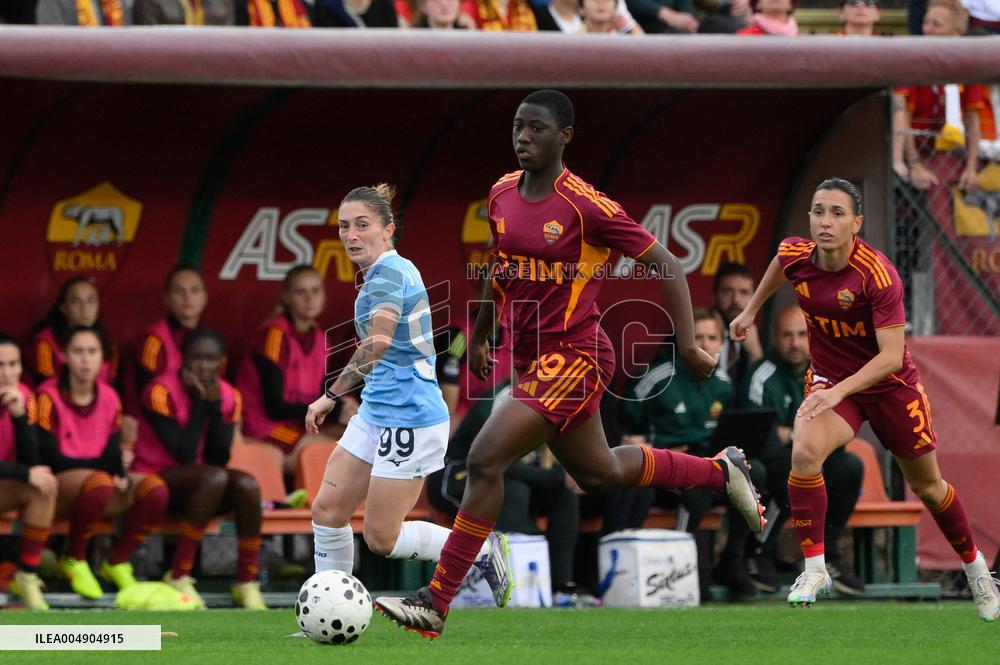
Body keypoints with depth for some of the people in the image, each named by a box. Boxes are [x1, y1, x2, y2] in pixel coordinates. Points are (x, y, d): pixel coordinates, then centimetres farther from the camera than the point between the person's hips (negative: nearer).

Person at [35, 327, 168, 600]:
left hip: (101, 481, 5)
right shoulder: (49, 397, -9)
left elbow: (113, 454, 5)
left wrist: (120, 476, -18)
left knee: (155, 488, -21)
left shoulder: (109, 398, 7)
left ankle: (117, 563, -2)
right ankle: (74, 561, -14)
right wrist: (101, 466, -11)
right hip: (58, 487, -5)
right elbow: (50, 458, -12)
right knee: (99, 483, -39)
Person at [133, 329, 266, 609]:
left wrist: (214, 404, -14)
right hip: (155, 480, -5)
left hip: (198, 485, 5)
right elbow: (184, 455, -21)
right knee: (214, 478, -34)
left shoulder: (228, 396, 2)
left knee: (247, 484, -25)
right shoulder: (161, 391, -15)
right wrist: (198, 401, -18)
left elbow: (220, 459, -7)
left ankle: (247, 582, -17)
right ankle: (179, 576, -28)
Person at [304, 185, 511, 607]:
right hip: (376, 414, 10)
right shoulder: (393, 269, 13)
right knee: (327, 510, 4)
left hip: (408, 420, -10)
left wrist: (331, 395, -25)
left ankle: (483, 547, 13)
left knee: (381, 538, -4)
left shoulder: (388, 272, -17)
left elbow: (378, 342, -30)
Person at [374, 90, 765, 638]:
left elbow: (665, 264, -11)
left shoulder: (586, 206, -16)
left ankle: (435, 603, -15)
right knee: (599, 472, 22)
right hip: (531, 359, 8)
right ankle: (721, 472, 43)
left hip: (572, 356, -8)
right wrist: (479, 334, 28)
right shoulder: (501, 194, 5)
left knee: (484, 461, -19)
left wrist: (688, 345, -16)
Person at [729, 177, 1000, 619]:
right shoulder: (795, 255, -16)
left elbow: (891, 355, -32)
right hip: (829, 379, 3)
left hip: (890, 384, -3)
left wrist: (840, 391, -44)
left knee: (927, 485, 14)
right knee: (804, 452, -28)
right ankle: (814, 569, -18)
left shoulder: (878, 275, -30)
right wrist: (751, 310, 19)